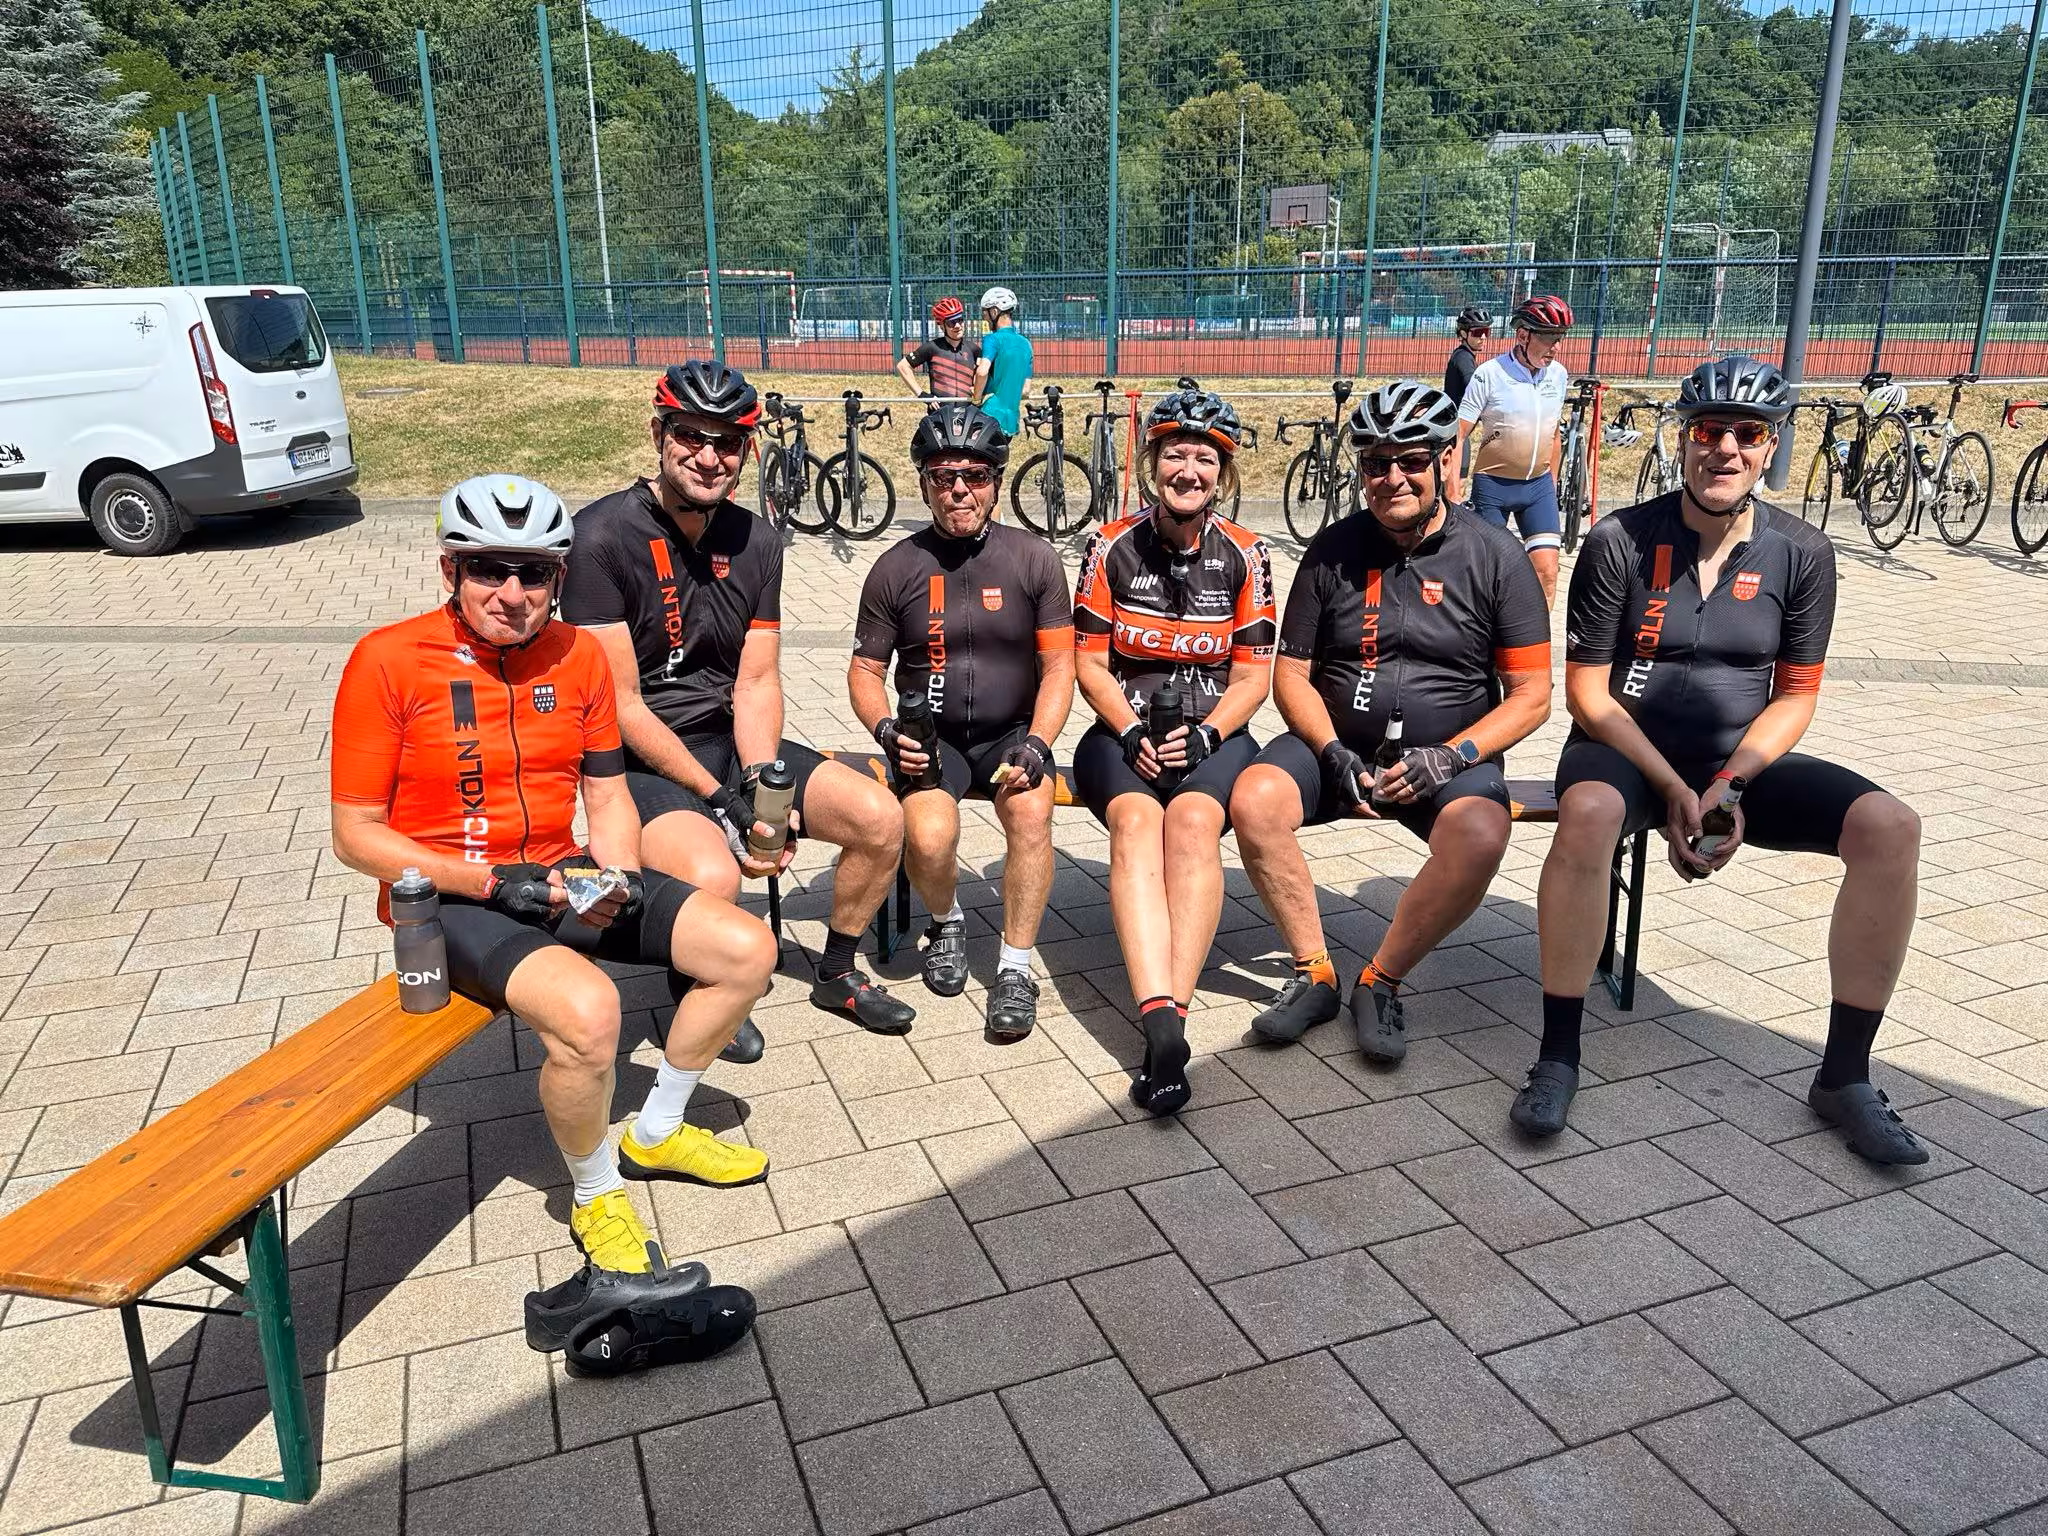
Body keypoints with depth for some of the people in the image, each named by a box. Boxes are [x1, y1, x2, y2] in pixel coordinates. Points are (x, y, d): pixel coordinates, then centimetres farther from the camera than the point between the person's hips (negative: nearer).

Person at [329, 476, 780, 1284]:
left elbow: (607, 797, 8)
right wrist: (491, 882, -20)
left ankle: (655, 1134, 17)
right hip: (449, 897, -6)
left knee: (748, 950, -6)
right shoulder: (389, 659, -13)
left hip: (560, 875, 6)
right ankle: (595, 1198, -2)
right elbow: (355, 834, -10)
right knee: (588, 1009, -33)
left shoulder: (579, 654, 2)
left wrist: (620, 880, -12)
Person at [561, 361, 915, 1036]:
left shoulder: (755, 540, 3)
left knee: (880, 819, -10)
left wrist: (760, 784, -15)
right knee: (713, 877, -34)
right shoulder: (603, 536, -15)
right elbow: (621, 706, -16)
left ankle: (836, 974, 16)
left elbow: (756, 682, 3)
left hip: (732, 741, 6)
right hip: (640, 759, -6)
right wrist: (719, 800, -20)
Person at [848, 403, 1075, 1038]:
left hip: (1013, 732, 0)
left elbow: (1058, 665, -1)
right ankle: (946, 921, 8)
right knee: (928, 838, -28)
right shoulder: (896, 569, 0)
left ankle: (1015, 968, -16)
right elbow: (865, 669, 5)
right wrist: (887, 731, -15)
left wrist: (1036, 746, -16)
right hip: (932, 738, 0)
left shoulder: (1034, 560, 0)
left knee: (1031, 812, -31)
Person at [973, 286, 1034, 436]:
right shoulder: (1025, 343, 12)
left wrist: (977, 399, -14)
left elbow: (982, 371, -29)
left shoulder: (993, 339, -10)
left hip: (991, 417, -7)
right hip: (1011, 421, 7)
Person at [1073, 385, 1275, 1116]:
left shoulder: (1244, 555, 3)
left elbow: (1252, 675, 2)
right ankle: (1161, 1021, -45)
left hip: (1214, 733, 0)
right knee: (1136, 820, -32)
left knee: (1192, 820, -33)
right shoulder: (1113, 547, 2)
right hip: (1125, 730, 0)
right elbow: (1090, 662, 2)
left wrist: (1204, 735, -15)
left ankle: (1168, 1017, -40)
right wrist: (1132, 735, -13)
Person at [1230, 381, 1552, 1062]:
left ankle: (1381, 981, -12)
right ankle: (1314, 973, -10)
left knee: (1480, 836, -34)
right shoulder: (1334, 550, 4)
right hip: (1335, 744, 2)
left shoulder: (1496, 556, -1)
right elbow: (1291, 675, 6)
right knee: (1253, 801, -27)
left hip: (1450, 755, -1)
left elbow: (1531, 694, -1)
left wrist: (1451, 756, -16)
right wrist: (1332, 751, -12)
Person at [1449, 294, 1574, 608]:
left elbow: (1554, 435, 14)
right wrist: (1453, 494, -17)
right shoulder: (1489, 374, -13)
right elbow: (1457, 435, -13)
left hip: (1539, 486, 4)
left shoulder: (1558, 375, 2)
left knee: (1547, 572, -6)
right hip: (1493, 486, -4)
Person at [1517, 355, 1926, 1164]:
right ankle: (1557, 1056, -26)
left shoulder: (1801, 553, 1)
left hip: (1742, 760, 3)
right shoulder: (1620, 541, -7)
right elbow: (1585, 689, -8)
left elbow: (1795, 694, 4)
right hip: (1626, 750, -3)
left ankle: (1844, 1075, -9)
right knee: (1588, 811, -38)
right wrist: (1673, 790, -17)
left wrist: (1728, 785, -14)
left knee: (1889, 826, -20)